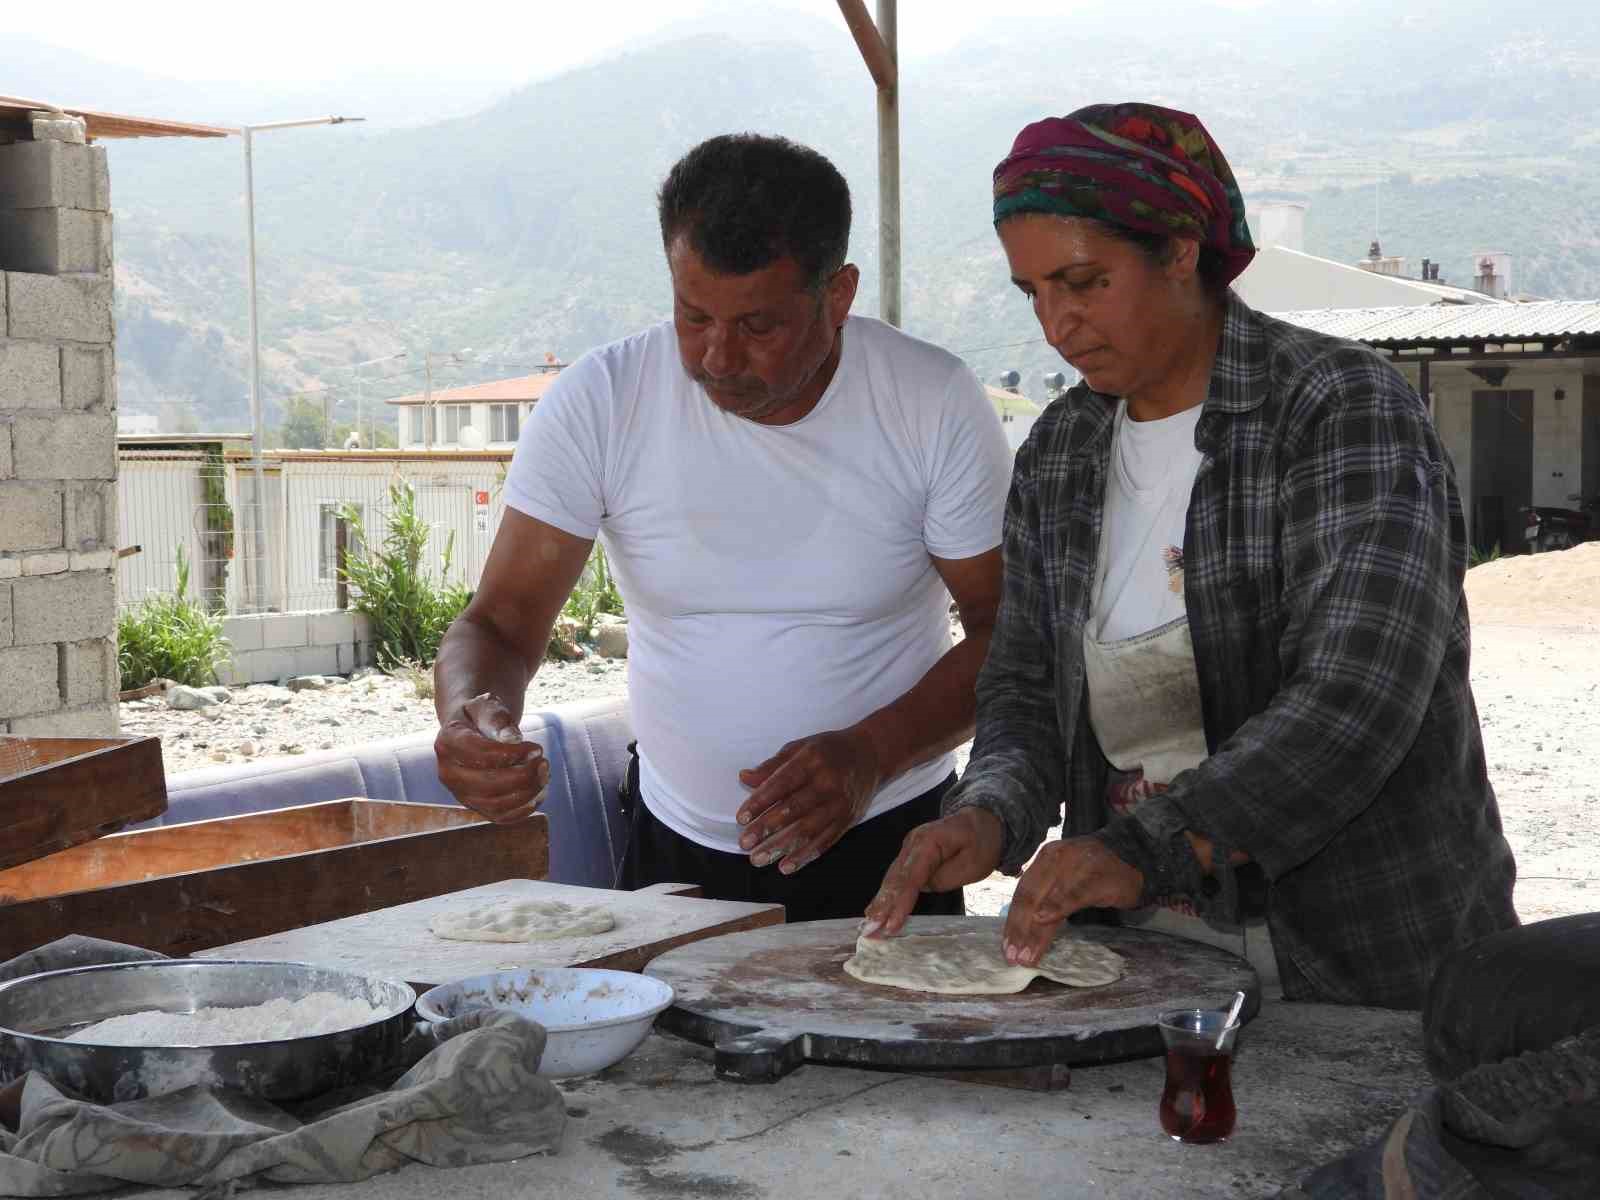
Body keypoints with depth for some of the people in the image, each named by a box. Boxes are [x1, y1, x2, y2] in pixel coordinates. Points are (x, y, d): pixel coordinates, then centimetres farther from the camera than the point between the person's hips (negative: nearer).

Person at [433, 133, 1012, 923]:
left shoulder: (934, 404, -10)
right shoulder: (599, 401, -9)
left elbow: (1004, 631, -4)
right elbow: (500, 624, -6)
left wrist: (869, 755, -20)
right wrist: (469, 715, -29)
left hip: (886, 845, -1)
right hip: (676, 849, 2)